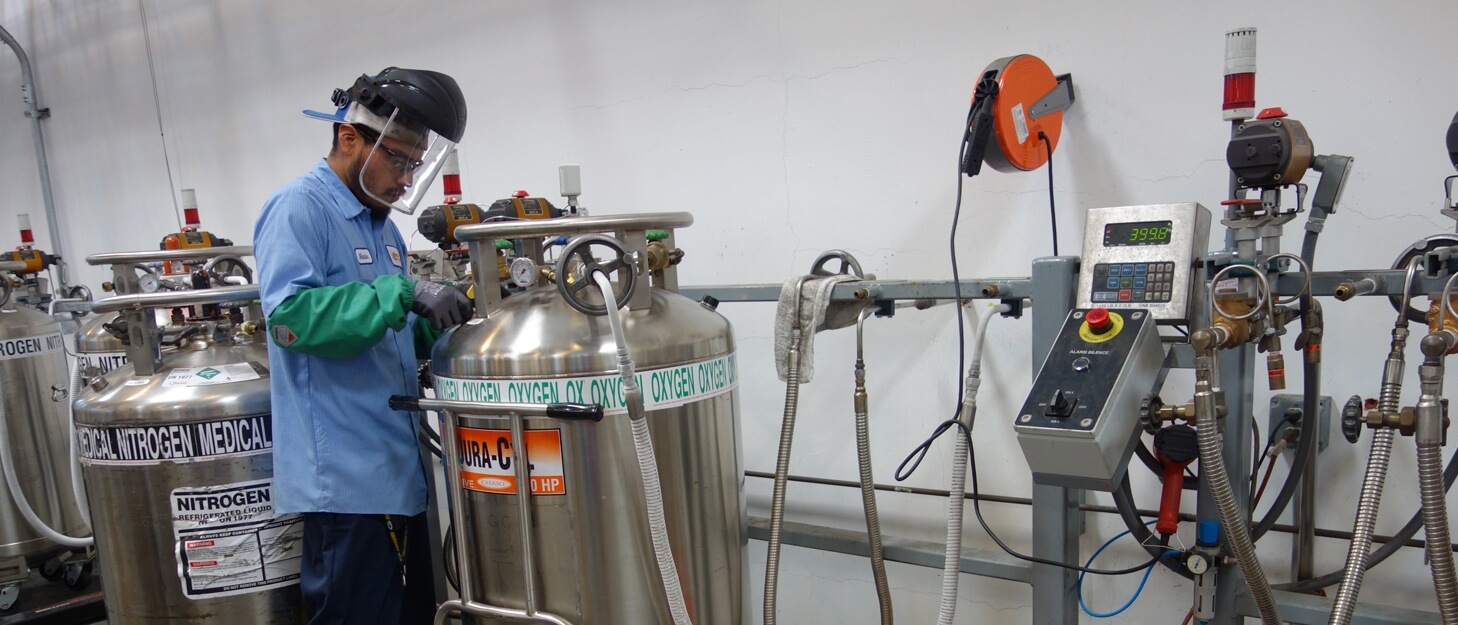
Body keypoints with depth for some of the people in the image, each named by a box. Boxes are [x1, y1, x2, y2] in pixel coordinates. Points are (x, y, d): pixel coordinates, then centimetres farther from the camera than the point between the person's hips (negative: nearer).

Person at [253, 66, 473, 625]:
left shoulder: (382, 223, 16)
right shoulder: (299, 208, -9)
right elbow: (290, 316, -23)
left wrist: (438, 322, 3)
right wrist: (403, 294, -25)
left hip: (401, 471, 9)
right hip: (346, 478, -9)